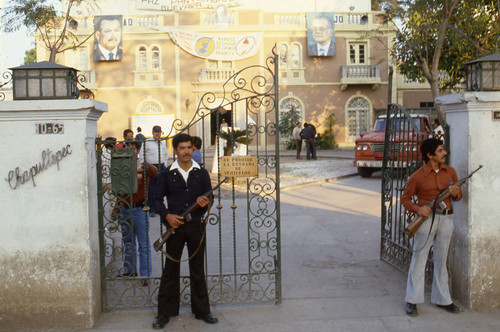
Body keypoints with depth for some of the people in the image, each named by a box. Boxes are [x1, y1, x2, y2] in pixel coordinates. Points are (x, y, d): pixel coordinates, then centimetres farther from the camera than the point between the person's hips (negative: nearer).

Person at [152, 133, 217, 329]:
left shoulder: (201, 173, 7)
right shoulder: (167, 174, 3)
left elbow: (209, 196, 8)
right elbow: (157, 199, 4)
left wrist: (205, 203, -15)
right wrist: (167, 215, -12)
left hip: (196, 226, 1)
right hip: (175, 225, -1)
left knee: (198, 270, 9)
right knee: (170, 270, 5)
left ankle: (202, 310, 20)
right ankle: (165, 312, 16)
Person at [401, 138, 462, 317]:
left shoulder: (450, 171, 7)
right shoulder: (417, 176, -6)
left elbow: (459, 195, 16)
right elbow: (405, 198, 1)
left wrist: (456, 193, -7)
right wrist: (417, 209, -17)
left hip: (446, 219, 4)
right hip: (427, 218, -4)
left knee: (441, 260, 13)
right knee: (419, 258, 0)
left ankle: (442, 299, 24)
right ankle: (412, 300, 7)